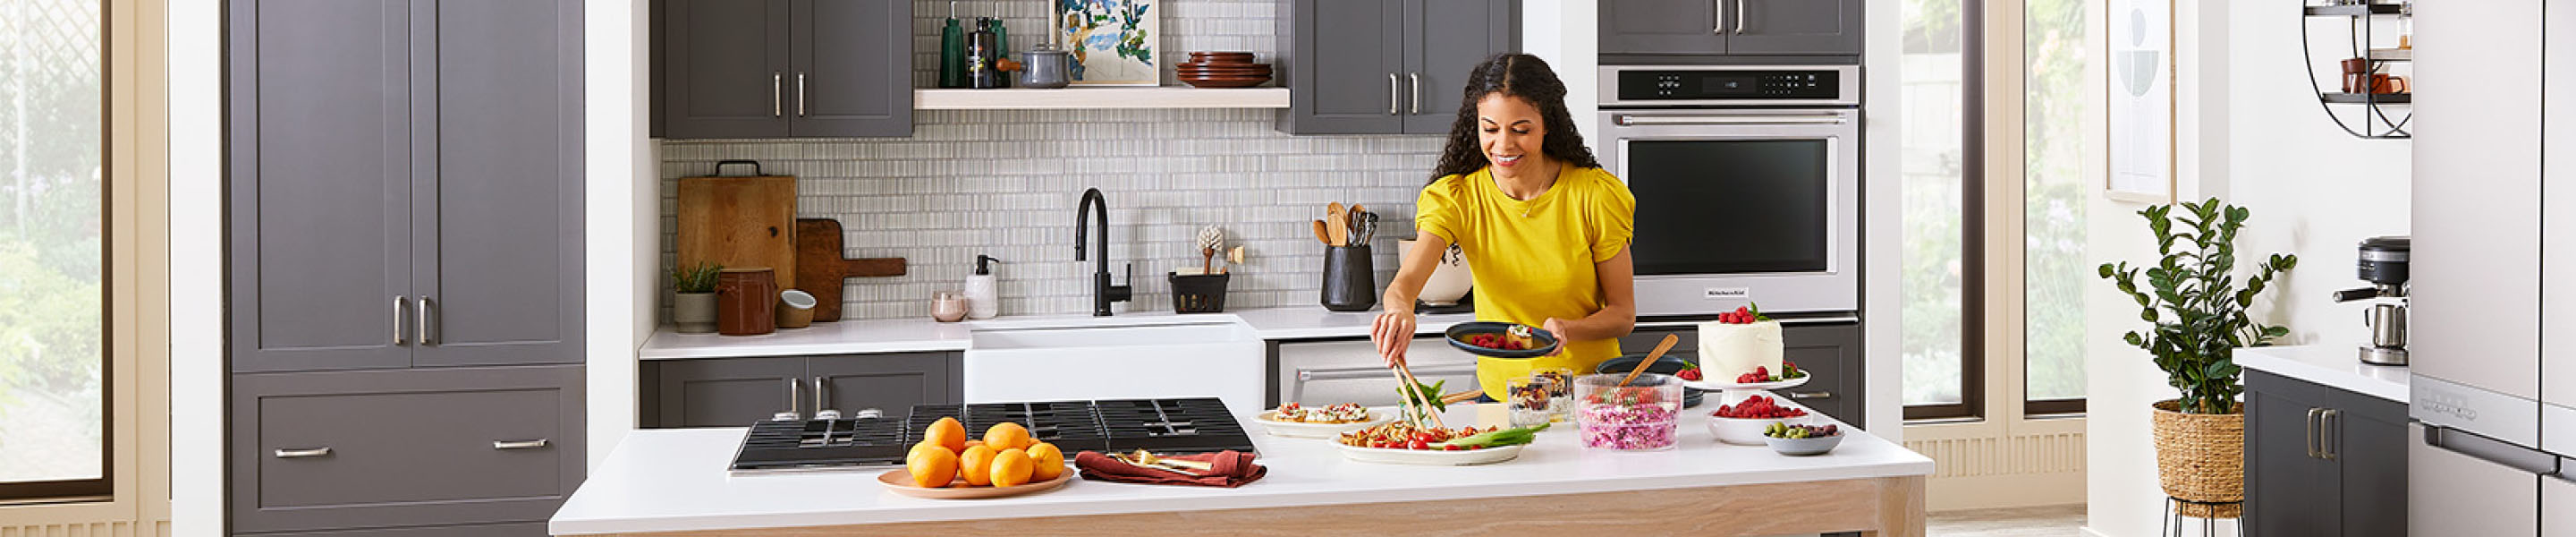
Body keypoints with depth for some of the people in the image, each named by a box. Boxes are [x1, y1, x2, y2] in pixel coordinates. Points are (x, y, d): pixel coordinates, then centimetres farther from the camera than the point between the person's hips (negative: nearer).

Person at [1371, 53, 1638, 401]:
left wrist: (1566, 330, -23)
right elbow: (1404, 283, -19)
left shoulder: (1594, 196, -7)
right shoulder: (1457, 199, -3)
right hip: (1502, 395, 2)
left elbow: (1623, 315, -1)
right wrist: (1399, 308, -43)